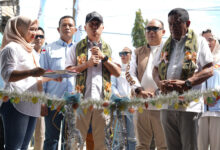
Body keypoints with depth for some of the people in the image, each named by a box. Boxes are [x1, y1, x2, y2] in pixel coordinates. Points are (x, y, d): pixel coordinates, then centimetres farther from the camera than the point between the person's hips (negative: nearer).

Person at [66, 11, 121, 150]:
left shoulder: (108, 49, 15)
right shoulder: (78, 47, 10)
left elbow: (118, 73, 7)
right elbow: (68, 71, 2)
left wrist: (103, 57, -4)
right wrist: (87, 64, -8)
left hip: (103, 100, 1)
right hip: (81, 99, -1)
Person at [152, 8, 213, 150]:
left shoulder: (199, 42, 2)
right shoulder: (166, 45, 18)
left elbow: (209, 70, -6)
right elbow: (156, 69, 21)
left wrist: (185, 84, -19)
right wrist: (160, 83, -3)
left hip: (188, 105, -5)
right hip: (167, 105, 5)